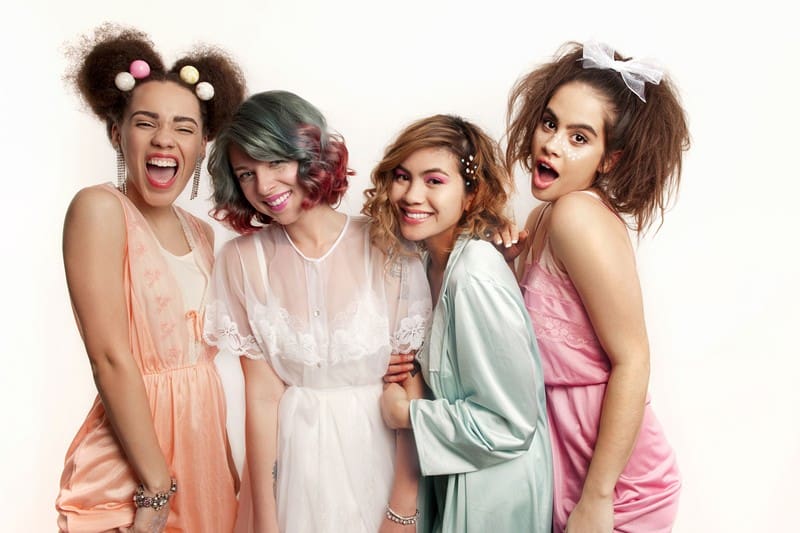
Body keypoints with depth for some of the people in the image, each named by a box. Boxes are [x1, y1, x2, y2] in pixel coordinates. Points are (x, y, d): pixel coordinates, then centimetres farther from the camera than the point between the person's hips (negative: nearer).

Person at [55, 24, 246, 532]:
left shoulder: (202, 233, 6)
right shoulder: (100, 209, -14)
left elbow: (201, 354, 10)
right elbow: (111, 358, -19)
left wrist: (230, 467, 11)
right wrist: (156, 489, -18)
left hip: (204, 441, 7)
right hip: (130, 471, -6)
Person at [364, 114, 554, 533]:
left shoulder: (476, 278, -26)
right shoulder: (435, 259, -1)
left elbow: (508, 422, -25)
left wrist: (407, 414, -15)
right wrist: (409, 374, -6)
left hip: (494, 489, -7)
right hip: (453, 476, 8)